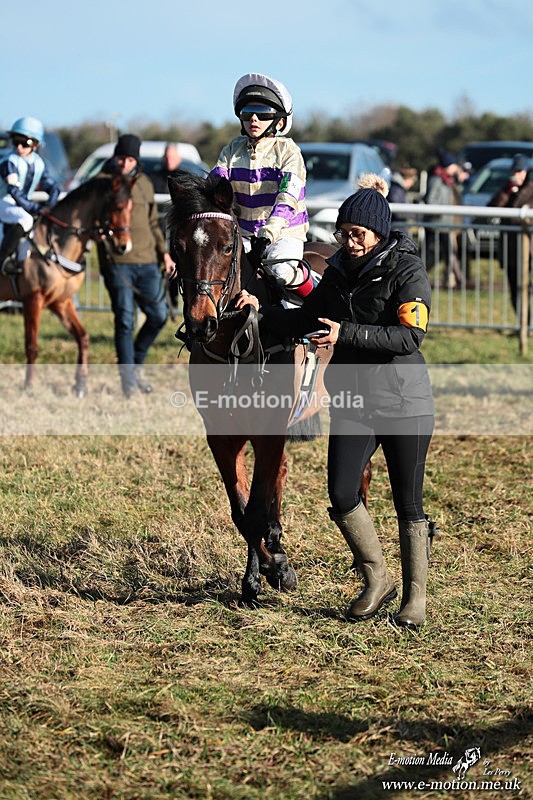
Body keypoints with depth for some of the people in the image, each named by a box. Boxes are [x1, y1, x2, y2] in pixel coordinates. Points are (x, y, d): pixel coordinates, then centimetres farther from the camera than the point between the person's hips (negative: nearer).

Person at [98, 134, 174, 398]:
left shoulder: (144, 184, 14)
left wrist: (163, 252, 15)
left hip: (147, 261, 5)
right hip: (117, 262, -5)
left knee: (158, 316, 2)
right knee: (125, 321, -5)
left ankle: (136, 365, 23)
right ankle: (128, 381, 1)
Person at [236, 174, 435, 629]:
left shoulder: (407, 271, -11)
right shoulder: (339, 271, 8)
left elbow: (409, 336, -22)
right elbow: (305, 322, 16)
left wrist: (346, 334, -26)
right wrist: (262, 311, 1)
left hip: (404, 400, -5)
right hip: (352, 399, 5)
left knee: (408, 504, 4)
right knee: (342, 496, -5)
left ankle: (416, 596, 19)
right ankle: (377, 581, 15)